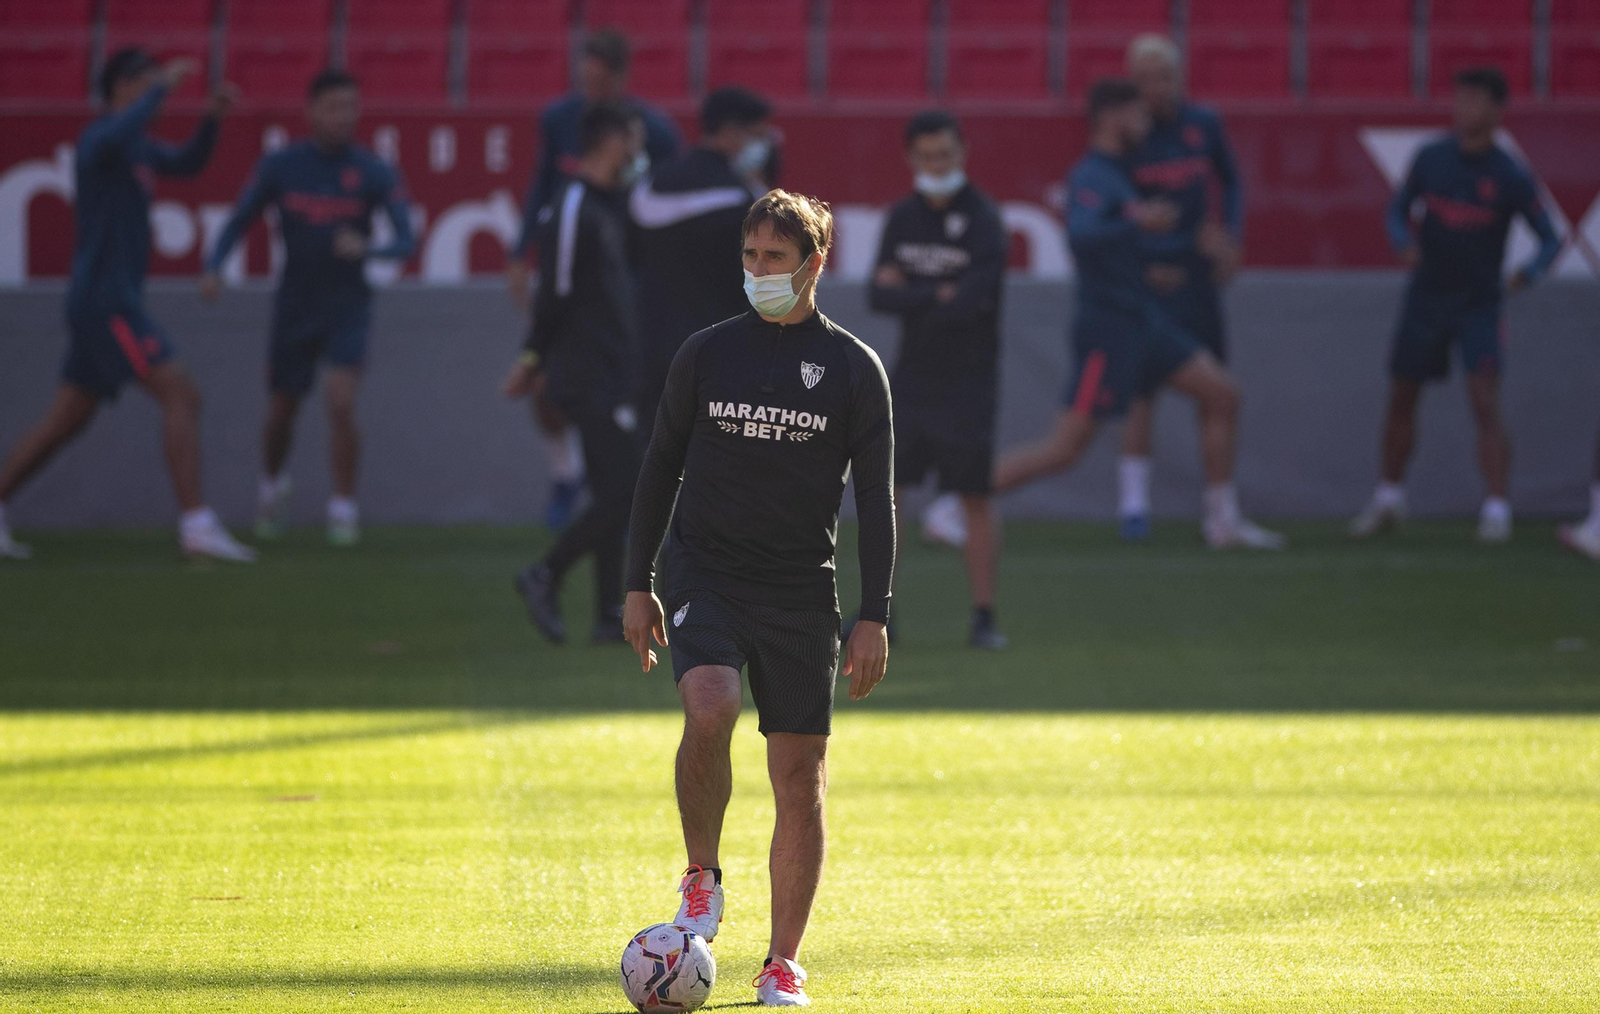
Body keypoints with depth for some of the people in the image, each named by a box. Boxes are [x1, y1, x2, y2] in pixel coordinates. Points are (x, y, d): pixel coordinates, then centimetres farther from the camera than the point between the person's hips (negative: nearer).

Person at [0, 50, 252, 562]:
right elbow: (116, 135, -37)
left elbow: (188, 164, 31)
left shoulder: (140, 148, 16)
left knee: (67, 419, 13)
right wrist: (164, 84, -29)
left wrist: (213, 117, 13)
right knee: (181, 395, -14)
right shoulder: (99, 138, -12)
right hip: (107, 301, -10)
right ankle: (196, 524, -18)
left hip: (104, 303, 10)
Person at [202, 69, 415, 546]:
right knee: (281, 413, 11)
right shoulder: (280, 166, -5)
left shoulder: (375, 173, -8)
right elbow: (238, 222, 0)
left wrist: (367, 250, -33)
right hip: (294, 306, 2)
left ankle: (344, 506, -4)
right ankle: (272, 485, 41)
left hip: (348, 305, -2)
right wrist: (213, 268, -19)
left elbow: (406, 241, -12)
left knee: (341, 403, -18)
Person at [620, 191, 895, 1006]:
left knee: (800, 780, 1)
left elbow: (876, 499, 3)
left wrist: (874, 617, -3)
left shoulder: (853, 370, 2)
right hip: (706, 572, 0)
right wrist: (638, 586, 6)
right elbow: (660, 467, 11)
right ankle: (701, 878, -4)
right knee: (709, 710, -28)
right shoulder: (707, 353, 5)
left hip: (801, 593, 0)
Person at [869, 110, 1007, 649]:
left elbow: (969, 304, -21)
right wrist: (938, 296, -15)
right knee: (884, 489, 0)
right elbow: (880, 295, -2)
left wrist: (907, 294, -9)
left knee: (976, 499, -1)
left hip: (966, 384, -5)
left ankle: (983, 618, 4)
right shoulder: (903, 217, 7)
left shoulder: (984, 224, -10)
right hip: (911, 376, 5)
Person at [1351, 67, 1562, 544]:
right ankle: (1388, 498, 29)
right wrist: (1403, 241, -14)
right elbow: (1397, 209, 9)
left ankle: (1498, 509, -14)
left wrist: (1529, 271, -27)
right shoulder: (1431, 158, -3)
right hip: (1426, 297, 4)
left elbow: (1551, 239, -6)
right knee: (1401, 397, 11)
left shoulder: (1511, 177, -12)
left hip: (1479, 303, -4)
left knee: (1485, 402, -16)